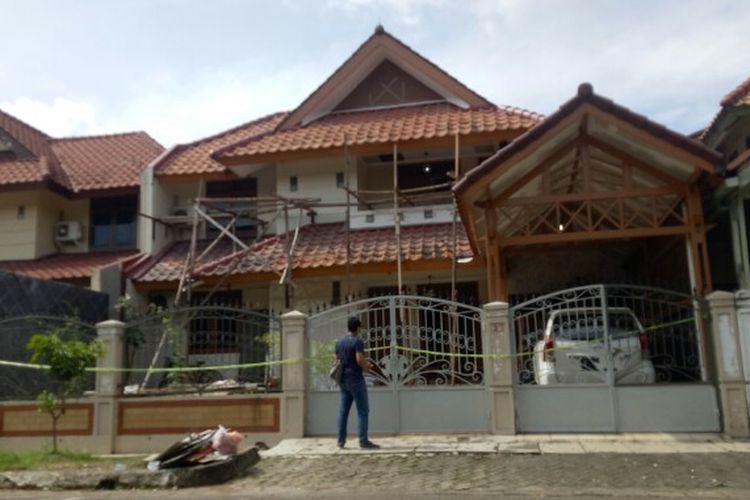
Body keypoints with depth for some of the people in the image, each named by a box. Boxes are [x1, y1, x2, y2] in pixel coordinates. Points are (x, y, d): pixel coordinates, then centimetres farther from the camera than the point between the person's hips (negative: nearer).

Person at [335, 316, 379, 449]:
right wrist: (366, 366, -1)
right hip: (356, 379, -7)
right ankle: (363, 440, -7)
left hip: (343, 379, 8)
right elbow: (360, 360, -22)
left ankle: (341, 440, 10)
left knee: (343, 410, 9)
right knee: (363, 410, -4)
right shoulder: (358, 341, -12)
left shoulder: (339, 342, 12)